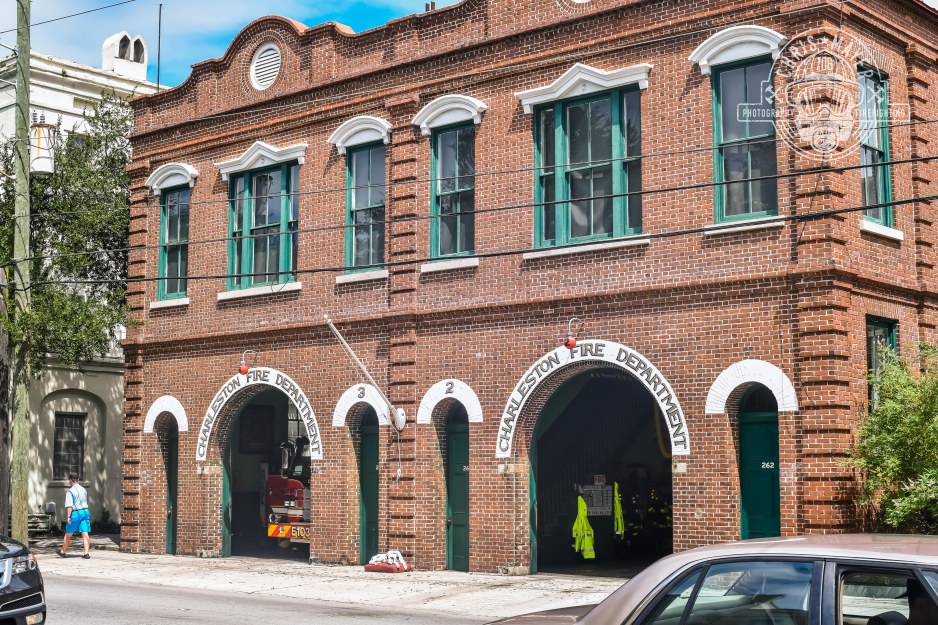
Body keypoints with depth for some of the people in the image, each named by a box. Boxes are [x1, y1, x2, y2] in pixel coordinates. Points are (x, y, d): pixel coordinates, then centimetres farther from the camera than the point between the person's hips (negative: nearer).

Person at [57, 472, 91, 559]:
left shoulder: (70, 491, -9)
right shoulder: (84, 490, 12)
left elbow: (69, 505, -18)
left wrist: (68, 516, -20)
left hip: (75, 513, -5)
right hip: (85, 512, 5)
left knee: (68, 534, 12)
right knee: (85, 533, -1)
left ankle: (63, 551, 27)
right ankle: (86, 552, -11)